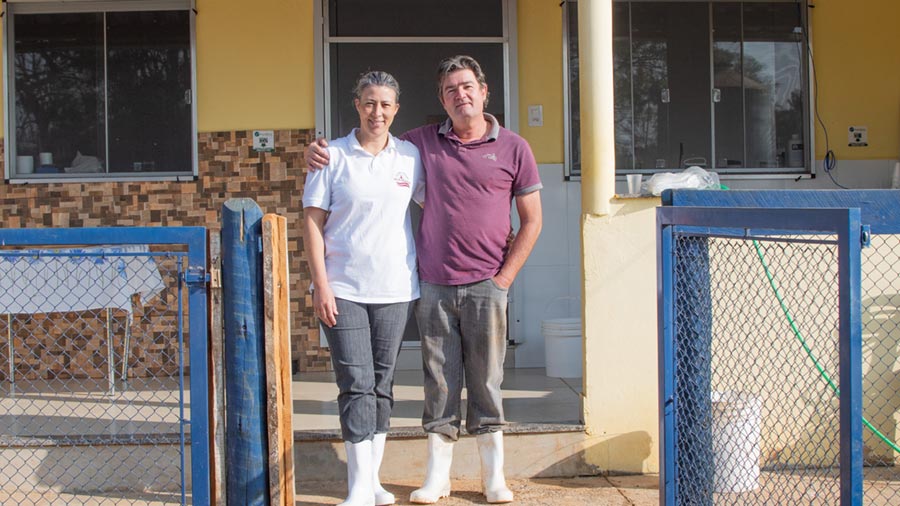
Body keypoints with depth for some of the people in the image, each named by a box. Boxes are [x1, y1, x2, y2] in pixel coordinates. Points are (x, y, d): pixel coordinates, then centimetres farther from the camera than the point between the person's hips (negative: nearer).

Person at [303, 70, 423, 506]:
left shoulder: (410, 156, 6)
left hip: (395, 289, 3)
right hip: (343, 289, -3)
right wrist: (321, 284, -8)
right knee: (356, 384, -7)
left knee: (382, 385, 10)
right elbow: (313, 221, -2)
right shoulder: (333, 156, -1)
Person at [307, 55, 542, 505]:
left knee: (486, 382, 4)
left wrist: (504, 278, -1)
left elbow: (531, 221, 6)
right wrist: (321, 152, 1)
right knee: (439, 382, 5)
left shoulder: (513, 149, 3)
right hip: (433, 286, 1)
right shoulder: (422, 142, 7)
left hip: (485, 286, -1)